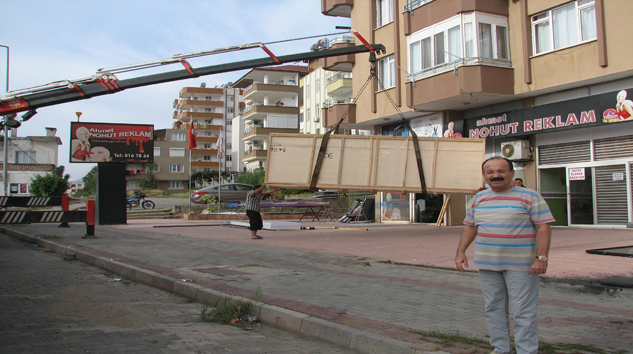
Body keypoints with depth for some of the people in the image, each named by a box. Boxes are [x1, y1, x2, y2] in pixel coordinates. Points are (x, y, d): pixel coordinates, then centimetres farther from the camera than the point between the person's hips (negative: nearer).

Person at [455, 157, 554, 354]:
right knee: (493, 309, 12)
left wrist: (541, 257, -17)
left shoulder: (529, 197, -5)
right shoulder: (479, 198, 11)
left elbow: (543, 228, -9)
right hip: (487, 264, 6)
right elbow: (470, 227, 17)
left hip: (520, 265, -5)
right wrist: (461, 252, 9)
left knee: (523, 312, -2)